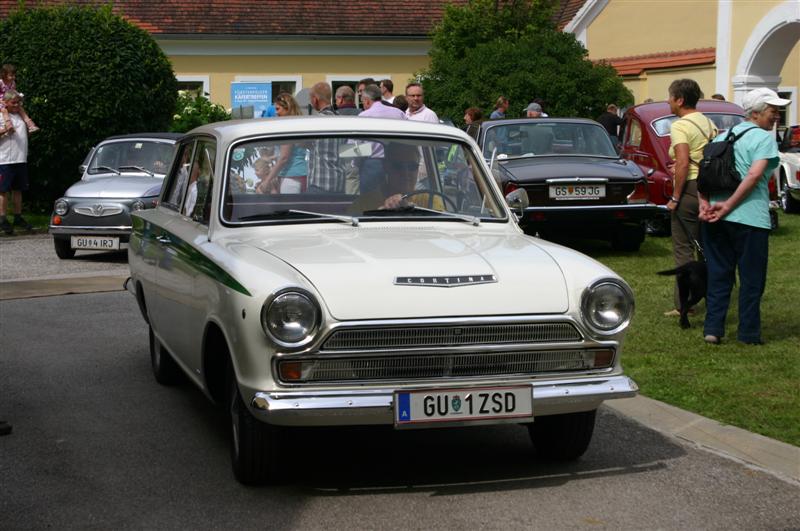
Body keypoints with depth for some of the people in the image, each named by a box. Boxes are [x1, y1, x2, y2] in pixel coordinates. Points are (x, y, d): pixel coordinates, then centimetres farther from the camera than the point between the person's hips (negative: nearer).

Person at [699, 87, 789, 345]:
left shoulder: (722, 137, 16)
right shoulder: (764, 138, -6)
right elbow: (754, 174, -19)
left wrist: (705, 204, -2)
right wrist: (729, 205, -17)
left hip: (716, 217, 6)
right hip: (750, 218, -6)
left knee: (718, 275, 13)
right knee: (751, 278, 5)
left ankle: (713, 328, 10)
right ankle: (749, 333, 9)